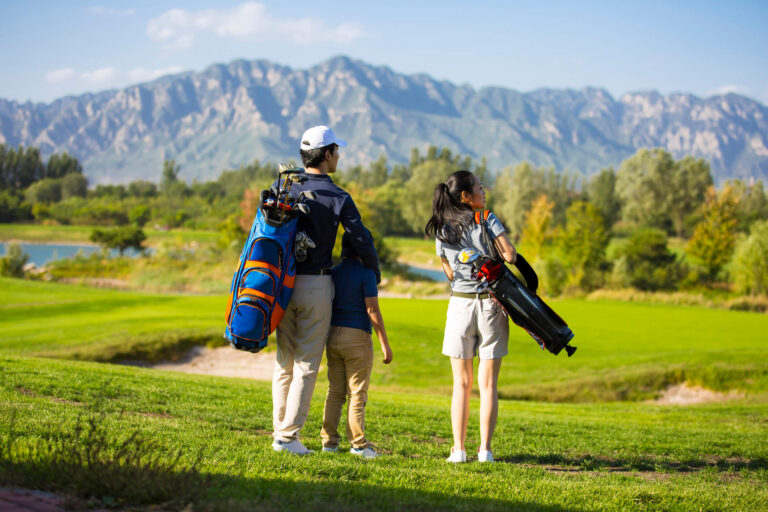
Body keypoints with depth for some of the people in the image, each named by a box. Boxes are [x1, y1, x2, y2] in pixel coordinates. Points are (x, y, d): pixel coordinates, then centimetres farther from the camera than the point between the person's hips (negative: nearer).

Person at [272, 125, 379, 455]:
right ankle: (288, 436, -2)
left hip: (284, 282, 4)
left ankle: (280, 430, 15)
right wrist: (375, 274, 11)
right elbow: (361, 242, -6)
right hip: (316, 284, -4)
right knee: (306, 364, 1)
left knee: (284, 361, 14)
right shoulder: (337, 198, -8)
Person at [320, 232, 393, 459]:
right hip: (357, 338, -5)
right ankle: (358, 443, 3)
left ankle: (329, 440, 11)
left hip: (333, 336, 5)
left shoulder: (332, 273, 7)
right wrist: (385, 344, -8)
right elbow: (373, 311, -12)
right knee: (357, 394, 1)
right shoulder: (366, 275, -10)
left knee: (335, 391, 11)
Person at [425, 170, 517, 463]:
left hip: (460, 304, 3)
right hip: (491, 305, -3)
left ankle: (459, 450, 2)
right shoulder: (485, 220, -7)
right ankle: (485, 450, 1)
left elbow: (450, 272, 11)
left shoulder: (442, 231, 5)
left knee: (461, 384, 7)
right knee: (488, 384, 2)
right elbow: (509, 255, -12)